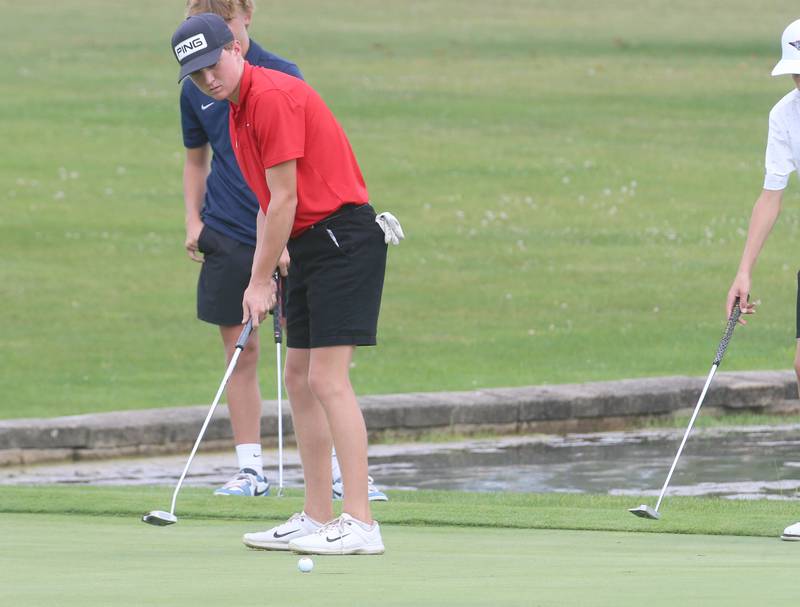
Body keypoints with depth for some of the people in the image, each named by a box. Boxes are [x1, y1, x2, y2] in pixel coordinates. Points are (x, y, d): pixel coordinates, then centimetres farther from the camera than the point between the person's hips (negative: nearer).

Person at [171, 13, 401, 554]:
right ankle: (317, 519, 13)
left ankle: (360, 524, -17)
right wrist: (262, 276, 11)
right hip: (311, 245, 10)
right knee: (300, 379, 10)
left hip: (344, 239, -10)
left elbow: (285, 198, -16)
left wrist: (261, 281, -11)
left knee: (327, 381, -14)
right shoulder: (239, 109, 15)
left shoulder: (273, 97, -16)